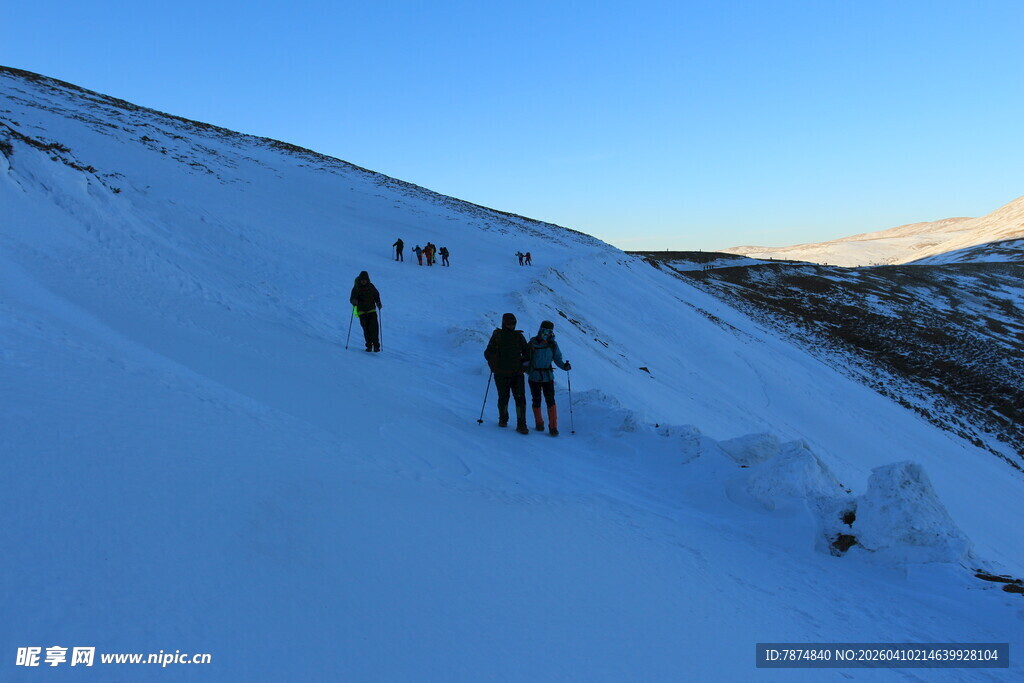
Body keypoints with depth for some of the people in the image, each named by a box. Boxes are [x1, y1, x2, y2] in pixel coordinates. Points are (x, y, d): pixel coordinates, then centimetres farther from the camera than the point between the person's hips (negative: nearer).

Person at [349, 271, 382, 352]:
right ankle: (369, 346, 8)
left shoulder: (371, 286, 4)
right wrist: (354, 301, -27)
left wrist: (378, 303, -3)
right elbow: (352, 299, -4)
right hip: (362, 311, 0)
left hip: (372, 310, 0)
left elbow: (376, 295, 15)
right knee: (366, 329, -3)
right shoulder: (356, 288, 0)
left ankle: (376, 345, -9)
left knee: (374, 327, -13)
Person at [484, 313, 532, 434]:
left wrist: (526, 362, 6)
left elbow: (527, 351, 18)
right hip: (501, 374, -2)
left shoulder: (519, 336, 7)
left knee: (520, 398, -6)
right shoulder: (497, 335, -1)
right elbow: (488, 353, -1)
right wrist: (495, 366, -7)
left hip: (517, 373, 2)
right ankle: (503, 420, 31)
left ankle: (521, 425, -3)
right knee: (503, 398, 10)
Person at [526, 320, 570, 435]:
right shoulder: (533, 343, -5)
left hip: (548, 377, 0)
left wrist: (564, 366, -13)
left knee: (550, 401, -9)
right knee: (536, 401, 8)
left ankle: (553, 427, -5)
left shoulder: (553, 345, 0)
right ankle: (539, 423, 28)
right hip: (534, 377, 0)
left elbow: (557, 359, 5)